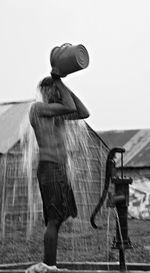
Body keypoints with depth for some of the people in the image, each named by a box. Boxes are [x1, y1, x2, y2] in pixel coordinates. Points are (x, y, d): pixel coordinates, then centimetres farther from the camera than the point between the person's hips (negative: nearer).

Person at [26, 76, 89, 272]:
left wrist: (66, 88, 10)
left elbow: (84, 113, 12)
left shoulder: (58, 111, 18)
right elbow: (70, 108, -19)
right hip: (49, 167, -9)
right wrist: (59, 83, -7)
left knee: (56, 219, 8)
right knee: (55, 218, -14)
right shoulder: (38, 107, -8)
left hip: (59, 169, 9)